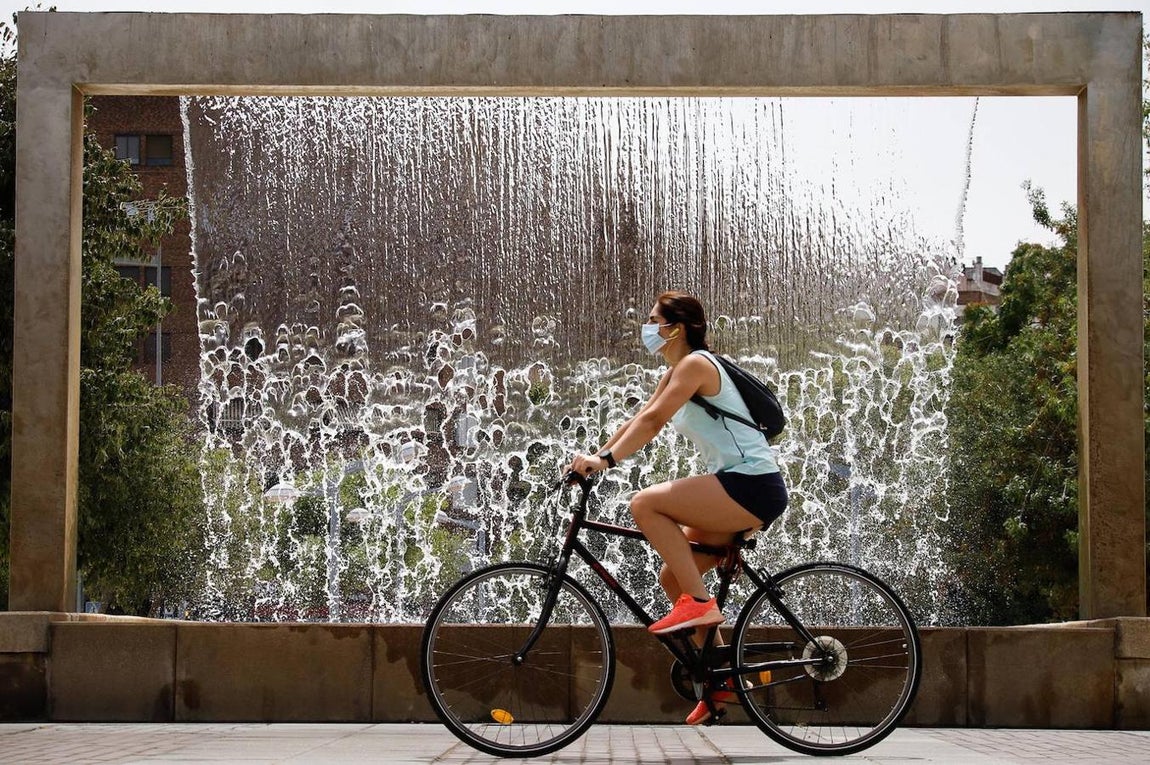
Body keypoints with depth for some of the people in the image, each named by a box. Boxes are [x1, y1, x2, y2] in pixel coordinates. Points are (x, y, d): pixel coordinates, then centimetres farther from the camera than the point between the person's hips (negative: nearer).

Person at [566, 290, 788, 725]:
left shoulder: (696, 363, -10)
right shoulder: (676, 373, 19)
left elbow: (652, 421, -21)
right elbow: (640, 419, 17)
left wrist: (605, 460, -26)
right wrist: (595, 457, 8)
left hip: (752, 486, -10)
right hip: (745, 493, 10)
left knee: (645, 504, -20)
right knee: (671, 577, 9)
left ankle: (700, 602, -17)